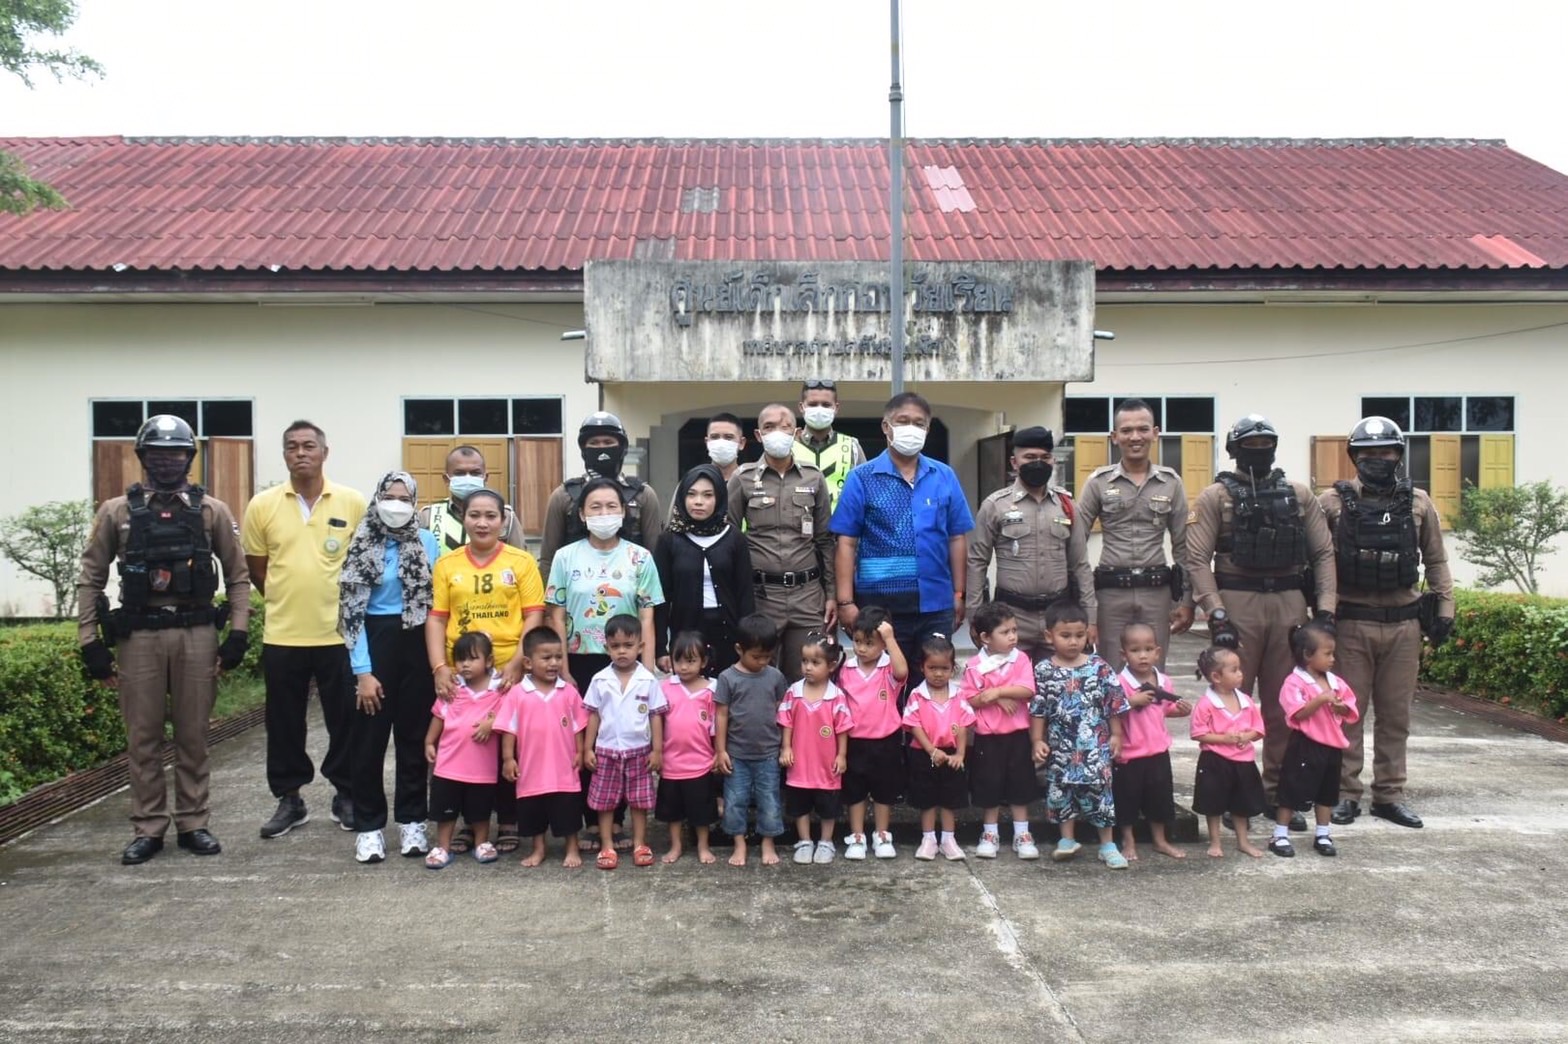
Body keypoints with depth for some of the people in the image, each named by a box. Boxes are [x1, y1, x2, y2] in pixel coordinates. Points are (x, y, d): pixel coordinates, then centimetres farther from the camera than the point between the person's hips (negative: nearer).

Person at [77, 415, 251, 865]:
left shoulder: (212, 511, 4)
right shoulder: (116, 511, 4)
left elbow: (238, 575, 7)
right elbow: (91, 578, 7)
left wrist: (238, 632, -1)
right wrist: (90, 640, 2)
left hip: (197, 633, 0)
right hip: (139, 635, 0)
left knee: (193, 735, 7)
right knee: (142, 737, 6)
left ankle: (193, 825, 18)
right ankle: (147, 829, 17)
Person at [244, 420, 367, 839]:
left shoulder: (353, 503, -2)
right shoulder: (262, 505, 0)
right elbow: (256, 567, 9)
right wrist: (288, 600, 9)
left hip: (339, 633, -1)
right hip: (282, 635, 1)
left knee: (345, 721, 8)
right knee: (284, 723, 10)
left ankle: (345, 796, 23)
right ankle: (289, 799, 24)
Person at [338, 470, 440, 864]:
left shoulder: (428, 542, 4)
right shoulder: (363, 546, -2)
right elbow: (351, 610, -6)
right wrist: (362, 670, -12)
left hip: (417, 646, 2)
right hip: (374, 643, -2)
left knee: (414, 735, 8)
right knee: (369, 738, 3)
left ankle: (411, 821, 19)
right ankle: (369, 826, 13)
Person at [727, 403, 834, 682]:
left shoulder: (814, 479, 7)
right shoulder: (743, 479, 2)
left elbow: (825, 540, 11)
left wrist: (831, 593, 6)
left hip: (808, 593, 2)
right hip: (760, 593, -1)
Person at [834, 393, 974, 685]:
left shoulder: (945, 477, 6)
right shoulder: (862, 478, -2)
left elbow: (957, 539, 9)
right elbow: (847, 543, -4)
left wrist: (959, 594, 5)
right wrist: (846, 601, -10)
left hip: (936, 603, 3)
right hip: (880, 603, -2)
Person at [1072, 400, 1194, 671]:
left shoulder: (1172, 483, 4)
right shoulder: (1098, 482, -2)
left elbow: (1183, 546, 8)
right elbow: (1078, 545, -2)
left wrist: (1187, 600, 4)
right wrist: (1085, 604, -7)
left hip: (1157, 591, 2)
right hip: (1112, 592, -1)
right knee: (1113, 673, 5)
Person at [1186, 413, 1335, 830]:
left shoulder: (1299, 495, 12)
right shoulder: (1216, 497, 3)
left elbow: (1324, 553, 11)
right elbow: (1197, 558, -5)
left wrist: (1325, 607, 0)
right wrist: (1216, 613, -13)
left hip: (1289, 603, 3)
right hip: (1237, 603, -3)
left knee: (1285, 703, 8)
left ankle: (1279, 791, 19)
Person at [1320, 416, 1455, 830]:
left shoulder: (1418, 503, 8)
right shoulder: (1333, 502, -1)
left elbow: (1435, 560, 14)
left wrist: (1444, 607, 8)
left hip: (1403, 623, 3)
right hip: (1350, 623, -3)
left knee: (1395, 714, 9)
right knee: (1348, 713, 2)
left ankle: (1389, 795, 19)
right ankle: (1346, 794, 11)